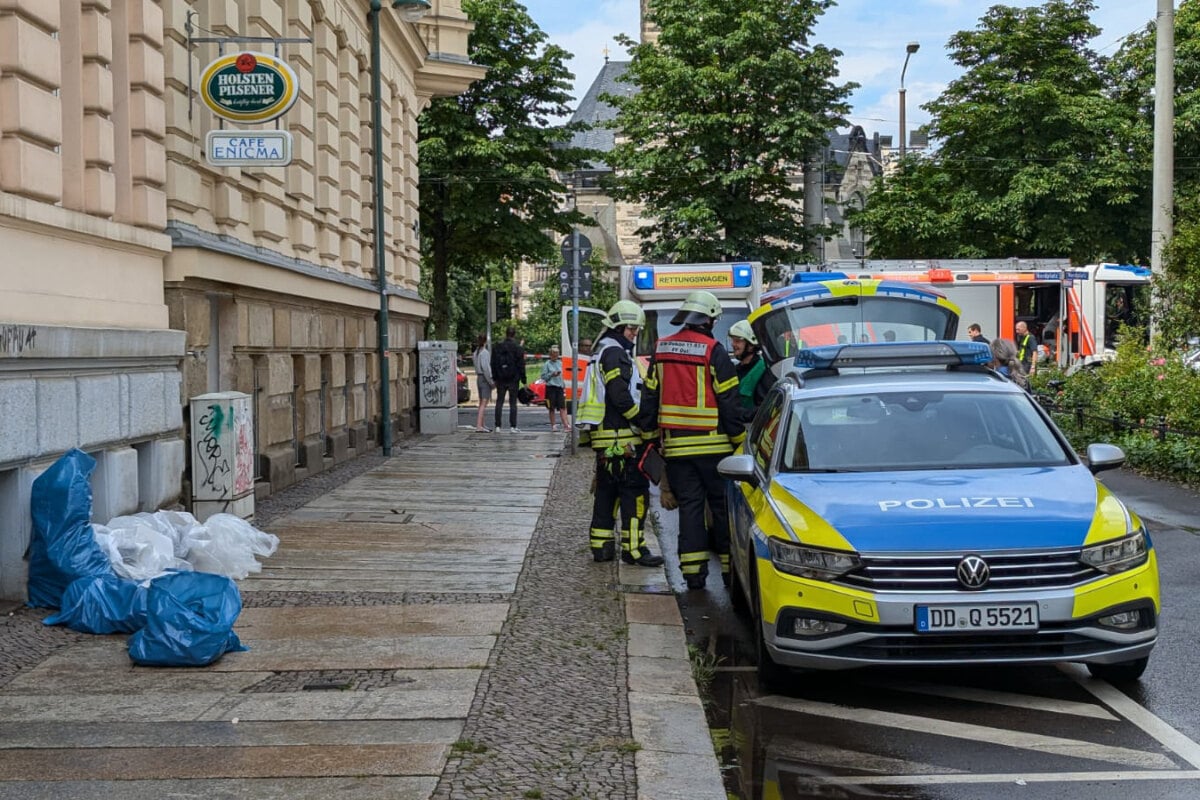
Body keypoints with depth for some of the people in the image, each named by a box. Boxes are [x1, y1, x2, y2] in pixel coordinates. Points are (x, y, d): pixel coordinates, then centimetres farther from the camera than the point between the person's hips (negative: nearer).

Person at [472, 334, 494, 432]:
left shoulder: (476, 352, 12)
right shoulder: (485, 352, -15)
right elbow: (485, 367, -21)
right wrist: (491, 381, -17)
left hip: (478, 378, 9)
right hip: (485, 379, -9)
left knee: (481, 403, 16)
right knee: (484, 403, -10)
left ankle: (481, 425, 22)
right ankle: (479, 426, -17)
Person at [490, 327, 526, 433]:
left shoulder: (497, 347, 3)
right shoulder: (517, 348, -6)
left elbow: (493, 364, 6)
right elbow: (521, 365, -6)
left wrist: (494, 378, 12)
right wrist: (523, 379, 0)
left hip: (501, 380, 3)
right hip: (513, 379, -2)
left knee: (499, 402, 8)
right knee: (513, 403, 1)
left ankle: (497, 426, 6)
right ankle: (512, 427, -1)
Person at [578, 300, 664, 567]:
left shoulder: (602, 352, 21)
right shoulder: (615, 352, -12)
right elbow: (620, 397, -20)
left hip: (604, 437, 10)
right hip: (622, 438, -10)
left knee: (607, 491, 13)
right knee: (635, 492, -6)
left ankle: (601, 545, 16)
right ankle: (633, 549, -5)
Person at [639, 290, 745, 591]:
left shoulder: (660, 350, 7)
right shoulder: (713, 351, -8)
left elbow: (650, 398, 12)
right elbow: (730, 402, -8)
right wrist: (739, 441, -1)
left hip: (675, 446, 4)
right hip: (713, 446, -4)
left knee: (689, 505, 7)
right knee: (722, 505, 6)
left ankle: (693, 571, 5)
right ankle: (731, 566, 10)